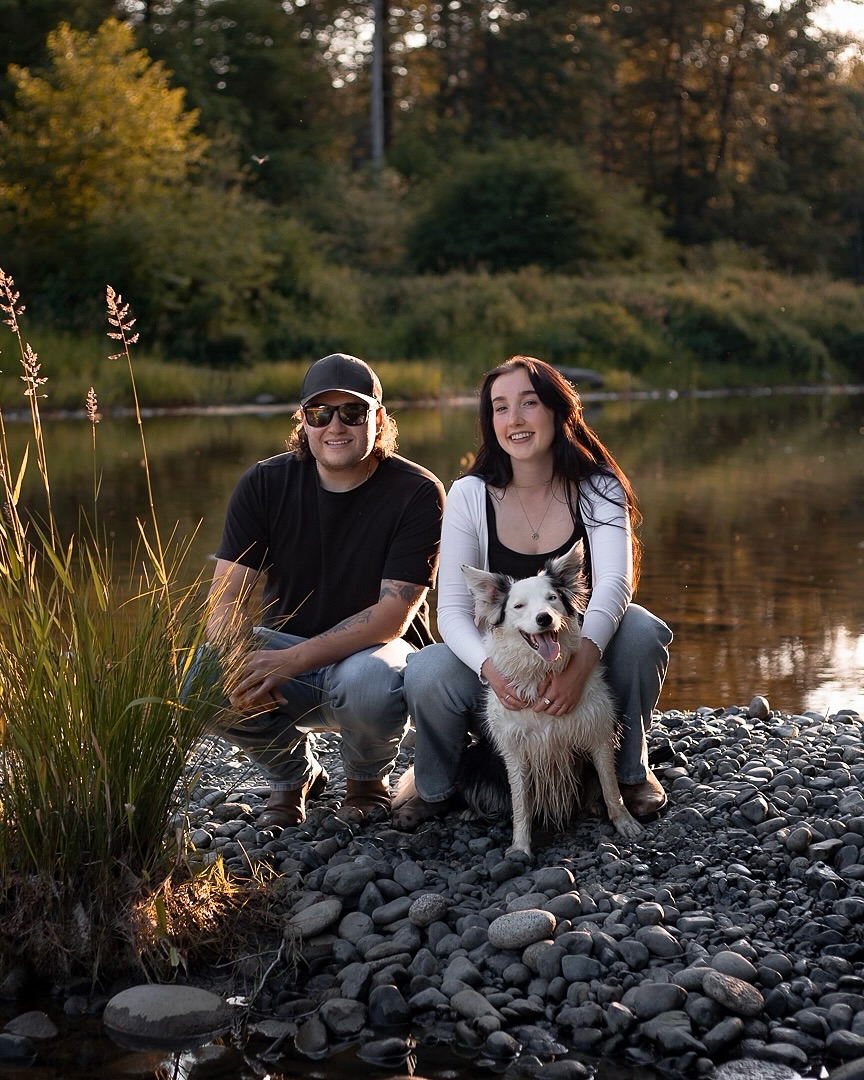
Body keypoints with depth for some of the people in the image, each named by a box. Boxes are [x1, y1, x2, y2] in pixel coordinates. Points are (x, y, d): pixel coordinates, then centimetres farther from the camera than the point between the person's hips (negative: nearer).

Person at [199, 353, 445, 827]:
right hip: (285, 652, 3)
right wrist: (236, 664, -33)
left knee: (368, 681, -39)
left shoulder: (417, 493, -13)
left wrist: (291, 662, -32)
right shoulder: (264, 484, -4)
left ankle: (367, 779, 0)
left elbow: (392, 616, -21)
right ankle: (293, 773, 5)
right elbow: (226, 598, -9)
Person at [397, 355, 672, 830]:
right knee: (426, 675, -31)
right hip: (500, 667, 0)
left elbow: (614, 582, -25)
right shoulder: (470, 495, -9)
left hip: (584, 656, 0)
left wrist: (580, 662, -46)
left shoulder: (598, 489, -9)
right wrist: (491, 668, -37)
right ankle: (434, 788, 2)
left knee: (642, 631, -30)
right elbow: (452, 609, -14)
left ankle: (632, 768, -4)